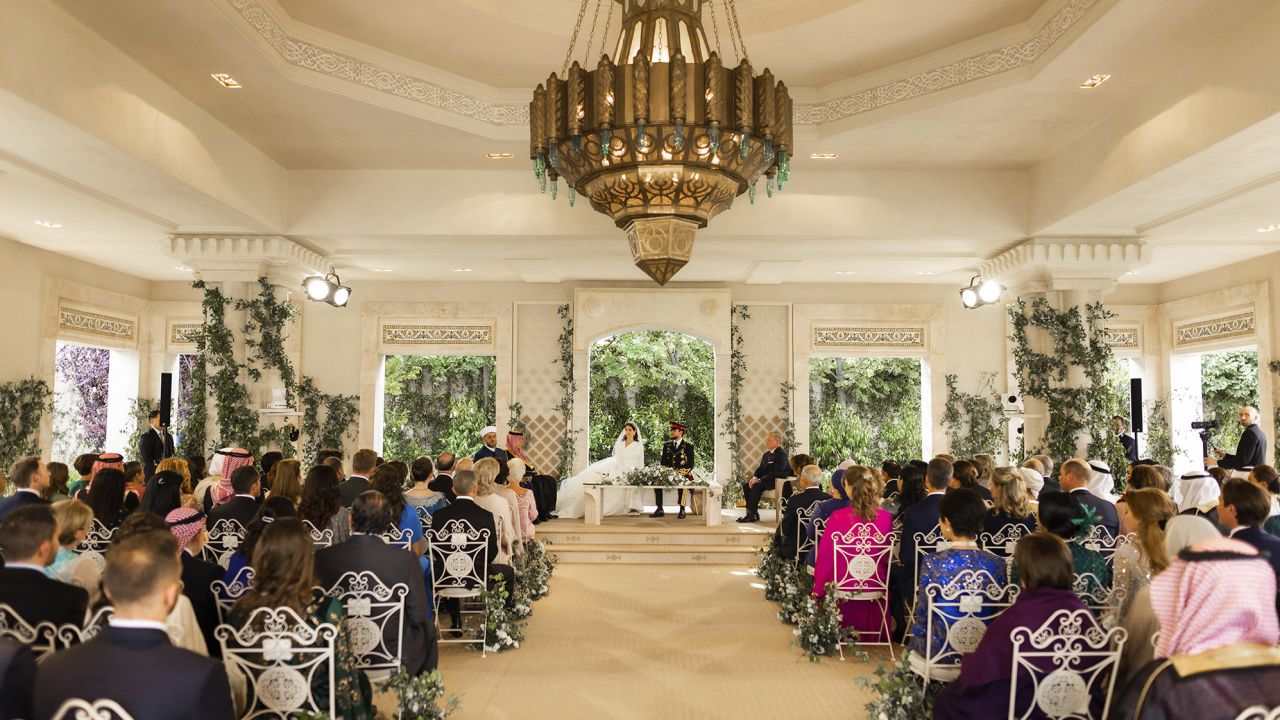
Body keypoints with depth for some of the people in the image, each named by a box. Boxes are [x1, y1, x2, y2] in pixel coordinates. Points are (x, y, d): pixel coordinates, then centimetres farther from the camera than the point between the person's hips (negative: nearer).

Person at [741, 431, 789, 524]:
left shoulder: (781, 454, -14)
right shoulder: (766, 454, 16)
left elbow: (776, 472, -22)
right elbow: (760, 468, 17)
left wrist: (760, 480, -24)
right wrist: (754, 477, -6)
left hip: (777, 481, -9)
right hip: (764, 480, 9)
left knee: (756, 486, -30)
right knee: (746, 484, -9)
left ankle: (752, 515, -25)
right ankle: (751, 512, -10)